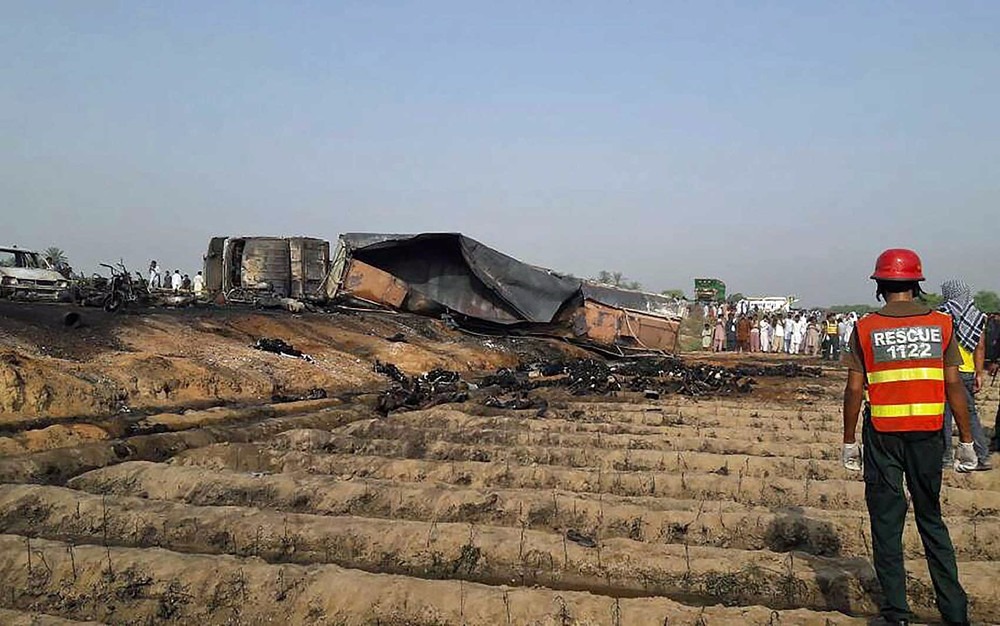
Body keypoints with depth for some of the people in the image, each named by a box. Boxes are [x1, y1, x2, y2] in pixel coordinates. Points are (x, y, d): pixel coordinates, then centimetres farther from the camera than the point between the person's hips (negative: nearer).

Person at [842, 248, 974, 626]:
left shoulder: (866, 328, -4)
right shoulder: (941, 324, 1)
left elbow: (854, 390, -4)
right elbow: (954, 385, 0)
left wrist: (849, 441, 4)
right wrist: (966, 440, 6)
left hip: (883, 435, -2)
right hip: (927, 434, 2)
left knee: (886, 522, 7)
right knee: (931, 518, 16)